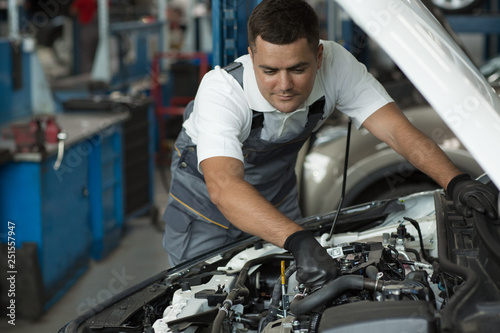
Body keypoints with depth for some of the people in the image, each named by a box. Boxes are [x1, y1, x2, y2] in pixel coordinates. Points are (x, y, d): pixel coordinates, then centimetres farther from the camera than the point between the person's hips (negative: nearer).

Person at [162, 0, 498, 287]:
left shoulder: (336, 65, -29)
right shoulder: (221, 90, -41)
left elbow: (397, 129, -29)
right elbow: (223, 186, -55)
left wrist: (456, 180, -46)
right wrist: (299, 241, -68)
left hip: (276, 188, 4)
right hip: (207, 193, -4)